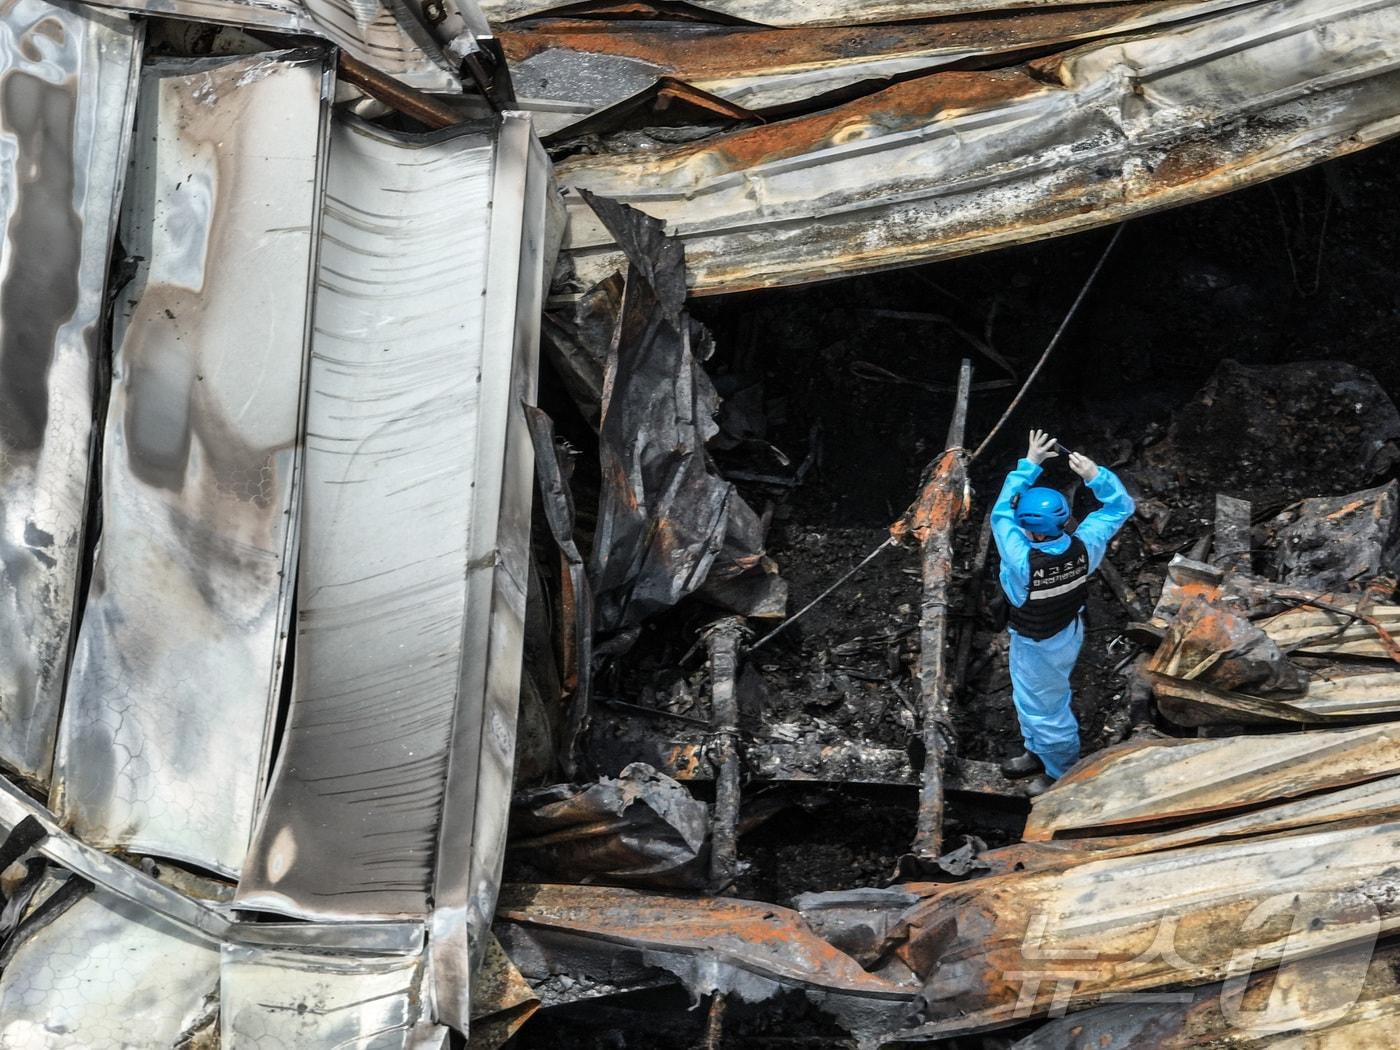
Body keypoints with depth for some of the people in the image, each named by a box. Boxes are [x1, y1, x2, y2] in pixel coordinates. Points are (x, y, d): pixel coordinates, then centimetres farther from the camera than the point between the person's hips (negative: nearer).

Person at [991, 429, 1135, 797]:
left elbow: (1001, 513, -27)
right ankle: (1038, 754, 52)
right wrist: (1095, 475, -26)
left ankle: (1062, 772, 40)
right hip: (1067, 630, 7)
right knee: (1028, 698, 30)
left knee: (1043, 708, 19)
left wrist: (1029, 464, -25)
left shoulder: (1023, 562, -40)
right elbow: (1120, 506, -13)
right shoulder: (1083, 548, -26)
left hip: (1038, 646, -7)